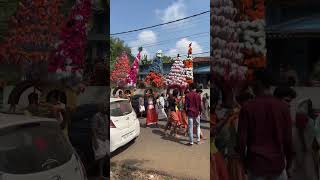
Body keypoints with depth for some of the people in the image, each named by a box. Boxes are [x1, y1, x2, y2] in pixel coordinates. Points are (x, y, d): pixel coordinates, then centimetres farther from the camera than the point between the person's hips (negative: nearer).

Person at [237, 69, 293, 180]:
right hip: (278, 163, 2)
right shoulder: (283, 107, -4)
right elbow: (288, 139, 1)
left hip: (256, 163, -2)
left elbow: (242, 139, -8)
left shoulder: (247, 107, -10)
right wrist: (288, 163, 15)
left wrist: (244, 160, 8)